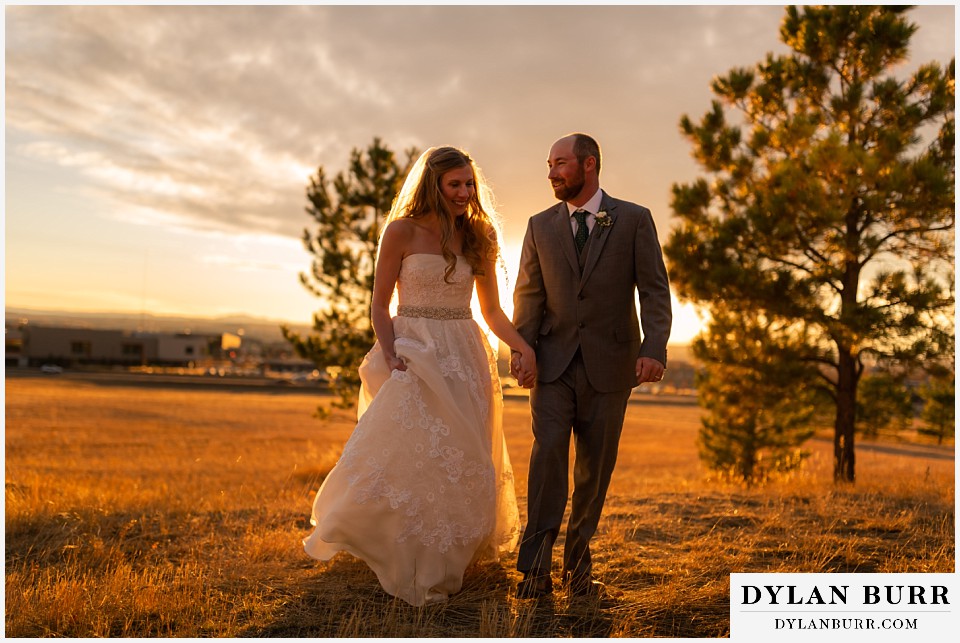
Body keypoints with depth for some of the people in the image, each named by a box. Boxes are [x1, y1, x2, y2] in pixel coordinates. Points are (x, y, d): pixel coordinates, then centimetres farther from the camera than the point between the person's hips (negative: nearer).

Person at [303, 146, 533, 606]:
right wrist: (390, 356, -16)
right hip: (414, 354, -4)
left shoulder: (477, 238, 8)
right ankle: (405, 567, 12)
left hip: (464, 359, 4)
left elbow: (492, 311, 11)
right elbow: (380, 305, -1)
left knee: (461, 464, 7)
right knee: (406, 459, -7)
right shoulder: (402, 231, -3)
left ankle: (442, 566, 26)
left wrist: (522, 346, -5)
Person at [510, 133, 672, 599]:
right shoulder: (540, 225, 9)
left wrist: (653, 348, -16)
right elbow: (528, 294, 7)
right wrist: (521, 350, -7)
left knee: (595, 466, 5)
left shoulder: (634, 220, 2)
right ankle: (536, 566, -5)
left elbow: (654, 290, -2)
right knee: (548, 452, -13)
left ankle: (577, 564, 21)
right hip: (553, 361, 1)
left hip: (609, 363, -1)